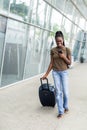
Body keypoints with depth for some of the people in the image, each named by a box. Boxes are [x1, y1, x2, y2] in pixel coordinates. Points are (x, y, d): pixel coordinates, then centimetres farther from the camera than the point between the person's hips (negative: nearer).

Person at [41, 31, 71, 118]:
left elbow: (69, 63, 0)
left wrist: (64, 57, -18)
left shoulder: (67, 50, -4)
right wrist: (46, 74, 3)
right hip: (55, 72, 1)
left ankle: (66, 106, 30)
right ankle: (60, 111, 8)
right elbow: (51, 63, 4)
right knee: (58, 92, -1)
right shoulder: (53, 50, 0)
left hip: (64, 72, -1)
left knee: (65, 92, 2)